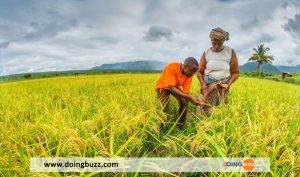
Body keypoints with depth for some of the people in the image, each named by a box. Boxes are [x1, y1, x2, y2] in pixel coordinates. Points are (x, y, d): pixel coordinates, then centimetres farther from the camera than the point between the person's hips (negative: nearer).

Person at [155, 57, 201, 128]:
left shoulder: (189, 74, -23)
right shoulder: (171, 67, -38)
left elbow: (186, 92, -22)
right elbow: (172, 88, -42)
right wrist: (191, 97, -49)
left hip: (176, 86, 4)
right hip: (163, 86, -4)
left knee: (184, 103, -16)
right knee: (164, 107, -23)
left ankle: (181, 126, 2)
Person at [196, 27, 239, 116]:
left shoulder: (231, 52, -2)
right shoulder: (206, 53, 0)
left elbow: (235, 72, 2)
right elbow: (199, 72, 4)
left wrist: (228, 84, -14)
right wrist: (203, 83, -14)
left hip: (222, 87, 0)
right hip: (207, 86, 1)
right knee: (202, 112, -10)